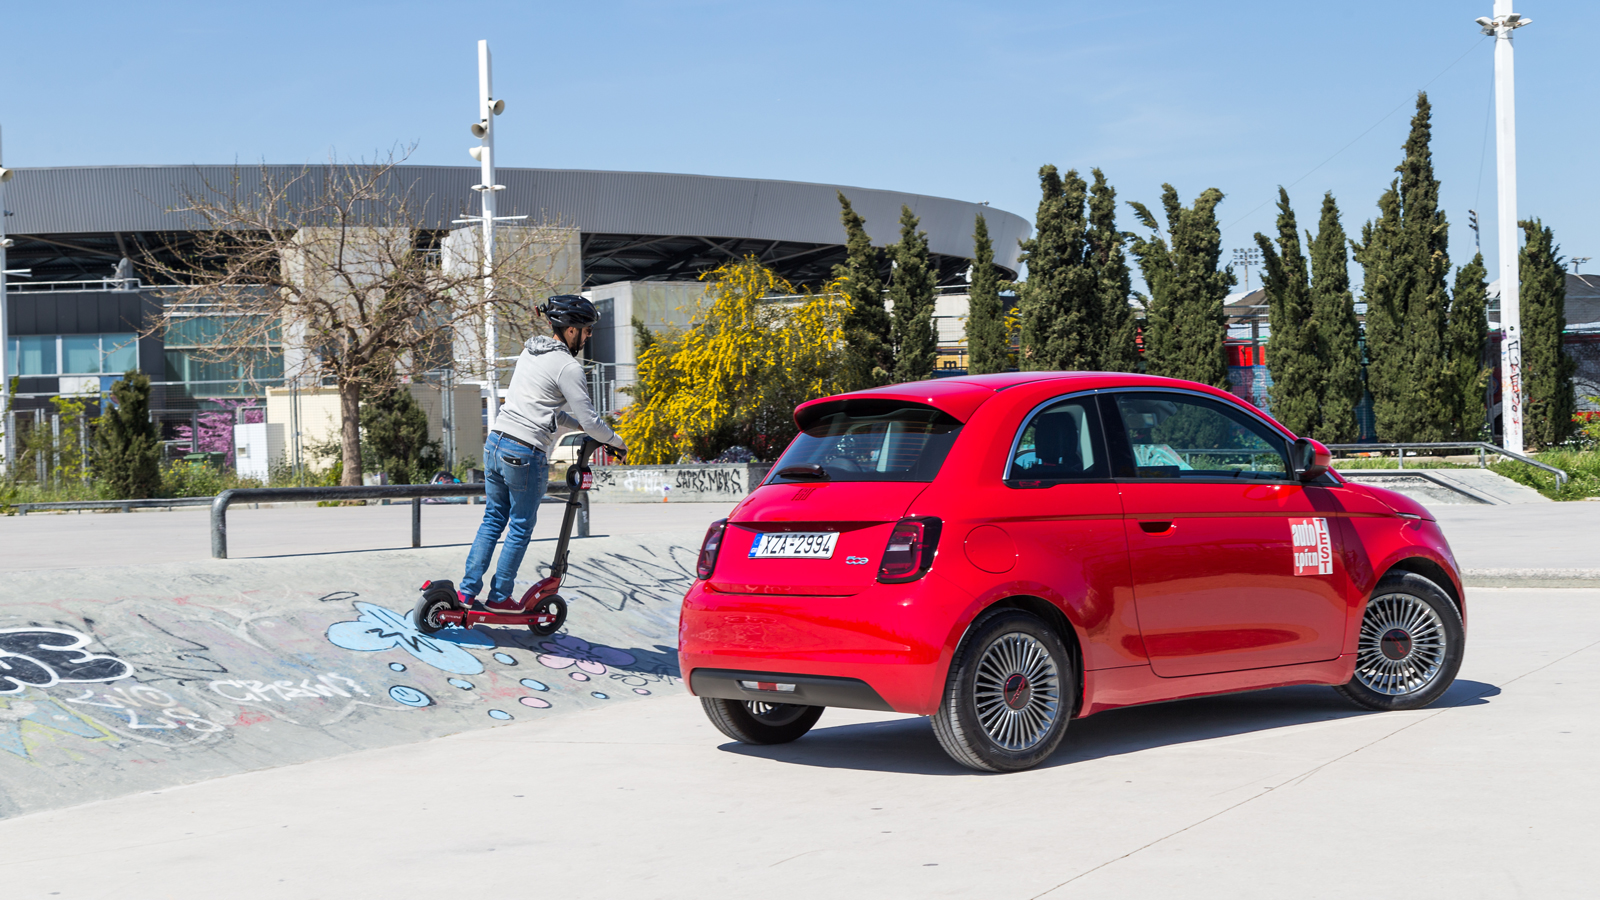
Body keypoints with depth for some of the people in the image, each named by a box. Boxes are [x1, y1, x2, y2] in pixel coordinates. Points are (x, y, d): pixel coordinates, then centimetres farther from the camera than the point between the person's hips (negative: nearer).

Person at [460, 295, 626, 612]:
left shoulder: (529, 352, 13)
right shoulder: (568, 367, -12)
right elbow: (590, 420, -10)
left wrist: (579, 425, 24)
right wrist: (615, 441, 7)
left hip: (495, 442, 8)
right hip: (526, 455, -8)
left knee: (493, 520, 16)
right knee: (520, 529, 8)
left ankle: (467, 591, 15)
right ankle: (499, 597, 15)